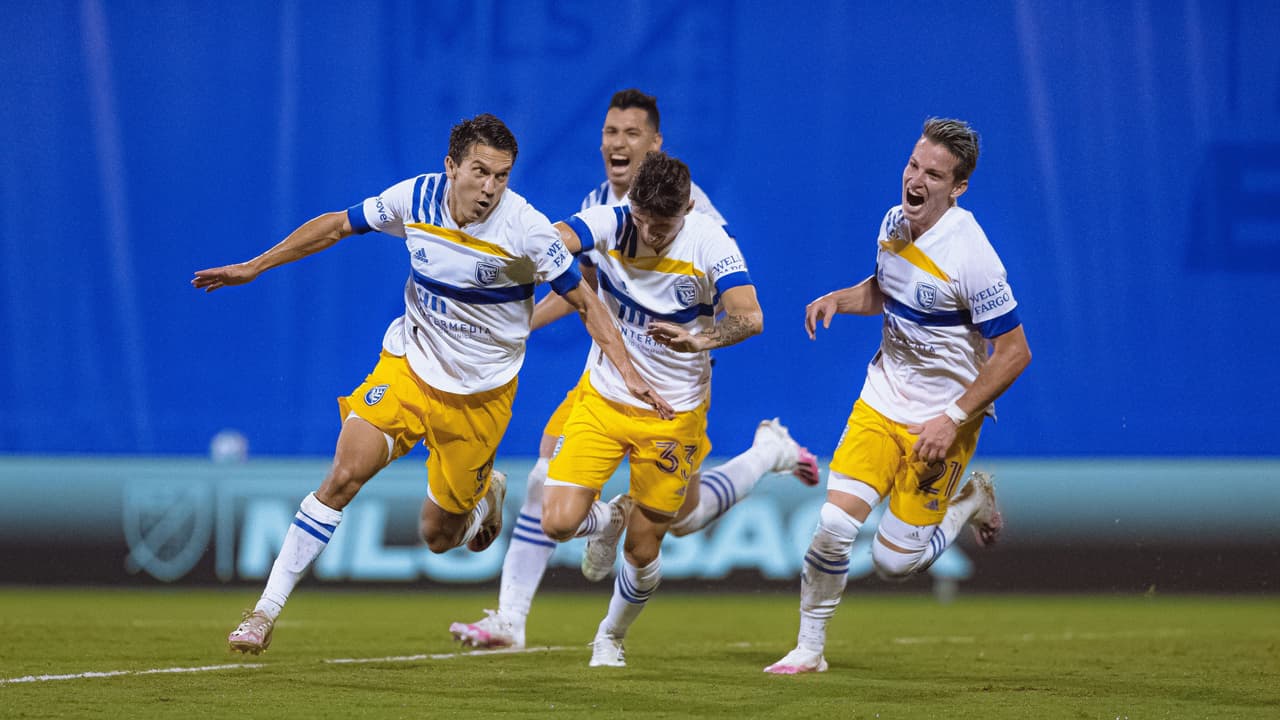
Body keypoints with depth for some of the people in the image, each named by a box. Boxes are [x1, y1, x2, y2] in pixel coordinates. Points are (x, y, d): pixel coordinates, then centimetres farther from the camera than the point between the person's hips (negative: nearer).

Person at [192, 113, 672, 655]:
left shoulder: (526, 229, -20)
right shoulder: (414, 199, -12)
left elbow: (585, 303, -9)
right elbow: (337, 226, 5)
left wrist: (629, 374, -18)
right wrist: (254, 267, 7)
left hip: (480, 393, -2)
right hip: (408, 364, 2)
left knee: (438, 537, 4)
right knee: (343, 476, -18)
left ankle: (485, 495, 41)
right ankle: (266, 613, -10)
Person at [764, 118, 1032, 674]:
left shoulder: (970, 257, -23)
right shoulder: (894, 223, -2)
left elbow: (1014, 353, -19)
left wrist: (952, 418, -20)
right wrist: (838, 299, -1)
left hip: (942, 416, -5)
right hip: (881, 399, 5)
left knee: (894, 561, -4)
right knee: (834, 524, -11)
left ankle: (972, 500, 24)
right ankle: (809, 650, 7)